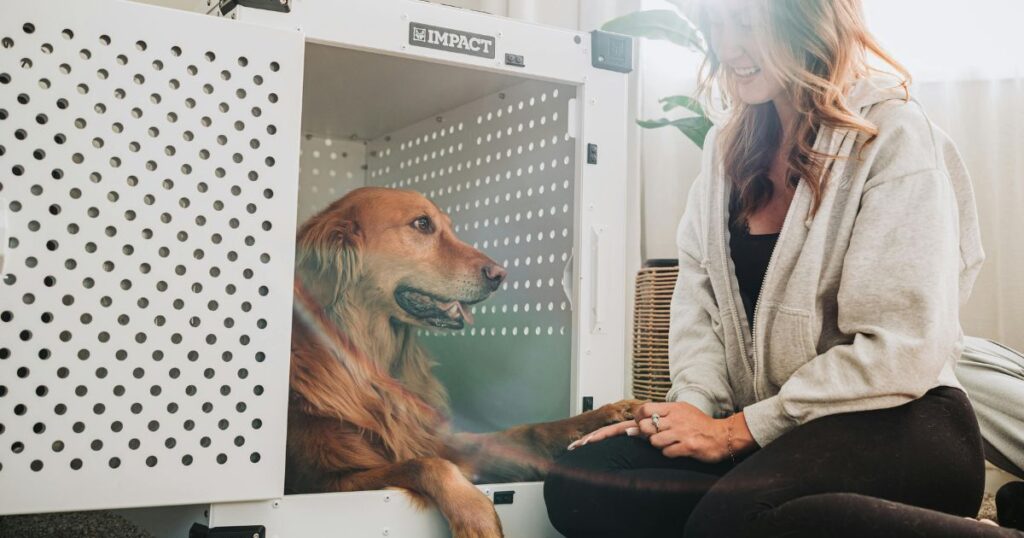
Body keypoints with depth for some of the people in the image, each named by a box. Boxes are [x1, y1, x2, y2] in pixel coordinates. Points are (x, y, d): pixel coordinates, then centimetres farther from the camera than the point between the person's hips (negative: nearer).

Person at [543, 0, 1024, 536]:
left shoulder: (894, 135, -10)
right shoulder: (728, 146, 11)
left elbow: (900, 350, -16)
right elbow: (698, 291, 9)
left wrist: (741, 429, -16)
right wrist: (695, 402, -8)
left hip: (895, 425, -6)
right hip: (774, 434, 7)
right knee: (577, 483, -14)